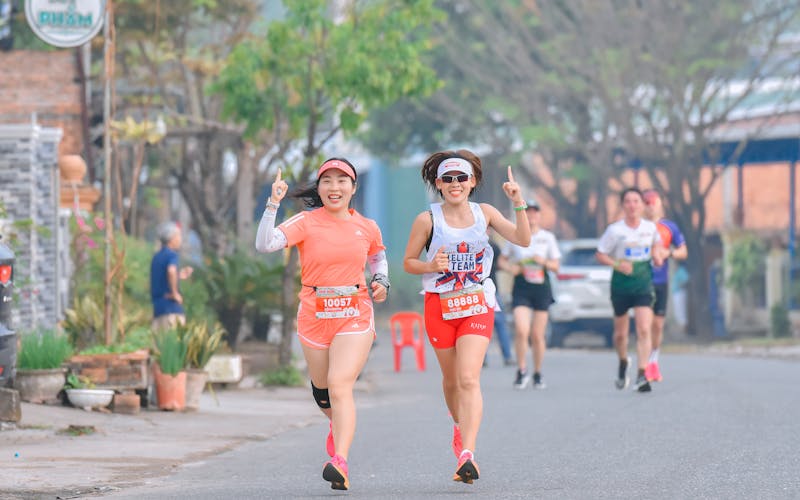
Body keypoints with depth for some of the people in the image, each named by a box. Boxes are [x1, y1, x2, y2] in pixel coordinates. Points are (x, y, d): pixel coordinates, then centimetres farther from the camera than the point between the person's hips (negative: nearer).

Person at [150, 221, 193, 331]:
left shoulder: (156, 257, 17)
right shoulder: (172, 255, -8)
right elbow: (171, 271, -30)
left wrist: (179, 276, 26)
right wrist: (175, 293, -20)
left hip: (157, 308, 8)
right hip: (171, 307, -8)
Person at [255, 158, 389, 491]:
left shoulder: (367, 228, 4)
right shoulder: (307, 223, -5)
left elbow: (378, 257, 26)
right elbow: (265, 244, -20)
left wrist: (381, 281, 6)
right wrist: (273, 204, -26)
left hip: (355, 316, -1)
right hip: (314, 314, 1)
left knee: (340, 385, -18)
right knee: (322, 389, 15)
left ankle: (340, 462, -26)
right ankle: (338, 425, 50)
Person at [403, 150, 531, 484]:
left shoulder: (484, 213, 2)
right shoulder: (427, 220, -3)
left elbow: (522, 240, -4)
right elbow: (408, 262, 4)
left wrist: (519, 204, -15)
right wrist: (431, 266, -16)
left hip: (477, 306, -1)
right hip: (440, 306, 1)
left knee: (469, 379, -16)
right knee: (451, 378, 14)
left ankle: (467, 454, -25)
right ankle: (460, 425, 45)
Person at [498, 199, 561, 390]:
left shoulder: (548, 237, 6)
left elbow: (556, 266, 7)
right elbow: (502, 260, 14)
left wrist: (544, 262, -13)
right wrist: (511, 268, -7)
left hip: (542, 288, 1)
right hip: (521, 288, -1)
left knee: (537, 335, 3)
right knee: (521, 331, -17)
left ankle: (537, 374, 17)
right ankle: (521, 371, -1)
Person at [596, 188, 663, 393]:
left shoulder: (651, 228, 1)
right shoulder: (615, 230, -8)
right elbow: (600, 254, -2)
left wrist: (656, 255, 2)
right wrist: (617, 264, -18)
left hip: (643, 283, 1)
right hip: (621, 284, -1)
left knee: (644, 330, -15)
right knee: (620, 333, 12)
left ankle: (641, 376, -18)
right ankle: (623, 362, 43)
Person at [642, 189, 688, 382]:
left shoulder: (669, 227, 8)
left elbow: (683, 252, 11)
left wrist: (668, 253, -8)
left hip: (661, 281, 3)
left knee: (658, 324, 6)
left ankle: (654, 361, 20)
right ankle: (647, 364, -7)